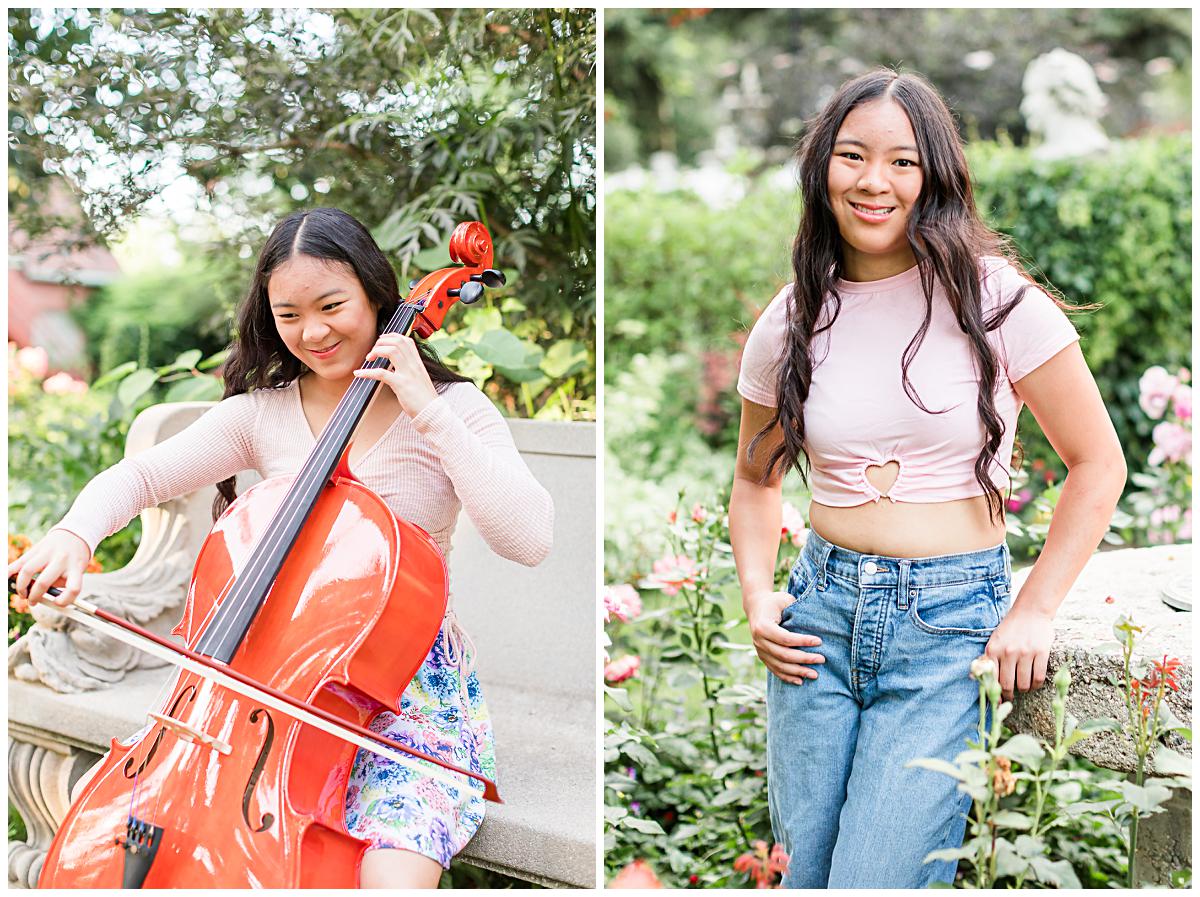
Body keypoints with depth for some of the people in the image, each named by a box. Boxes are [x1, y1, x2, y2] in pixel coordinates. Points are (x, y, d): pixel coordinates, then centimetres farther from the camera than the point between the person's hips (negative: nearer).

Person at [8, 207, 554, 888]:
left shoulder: (452, 407, -4)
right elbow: (138, 476, 5)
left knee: (395, 879, -27)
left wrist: (430, 412, -21)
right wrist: (74, 533, -18)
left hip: (409, 681, -3)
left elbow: (529, 539, -18)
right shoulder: (260, 413, 7)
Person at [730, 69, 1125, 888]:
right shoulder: (789, 326, 4)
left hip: (952, 621, -3)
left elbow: (1098, 463, -1)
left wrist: (1034, 612, -6)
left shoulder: (993, 299, -7)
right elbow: (757, 480, 17)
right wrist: (758, 596, 2)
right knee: (803, 872, 11)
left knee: (875, 878, -8)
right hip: (822, 611, 4)